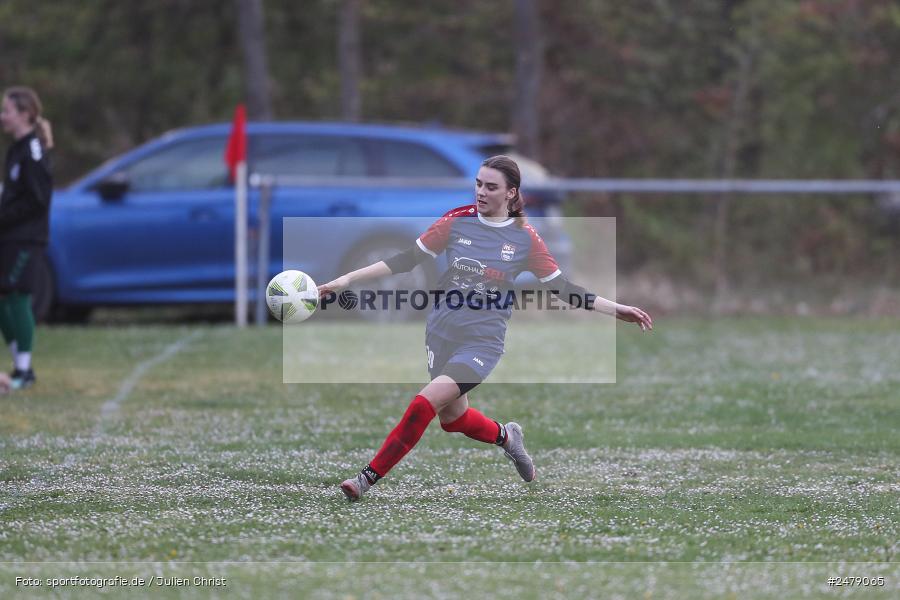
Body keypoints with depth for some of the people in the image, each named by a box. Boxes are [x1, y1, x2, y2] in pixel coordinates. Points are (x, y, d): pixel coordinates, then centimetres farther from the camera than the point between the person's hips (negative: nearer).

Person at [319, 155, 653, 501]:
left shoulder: (524, 238, -5)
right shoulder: (458, 221, -2)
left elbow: (561, 288, 2)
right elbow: (407, 260, 0)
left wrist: (616, 309, -4)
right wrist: (349, 279, -6)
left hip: (482, 342, -4)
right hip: (442, 335, 4)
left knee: (424, 404, -21)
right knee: (452, 417, 15)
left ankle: (369, 478, -12)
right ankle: (505, 437, 47)